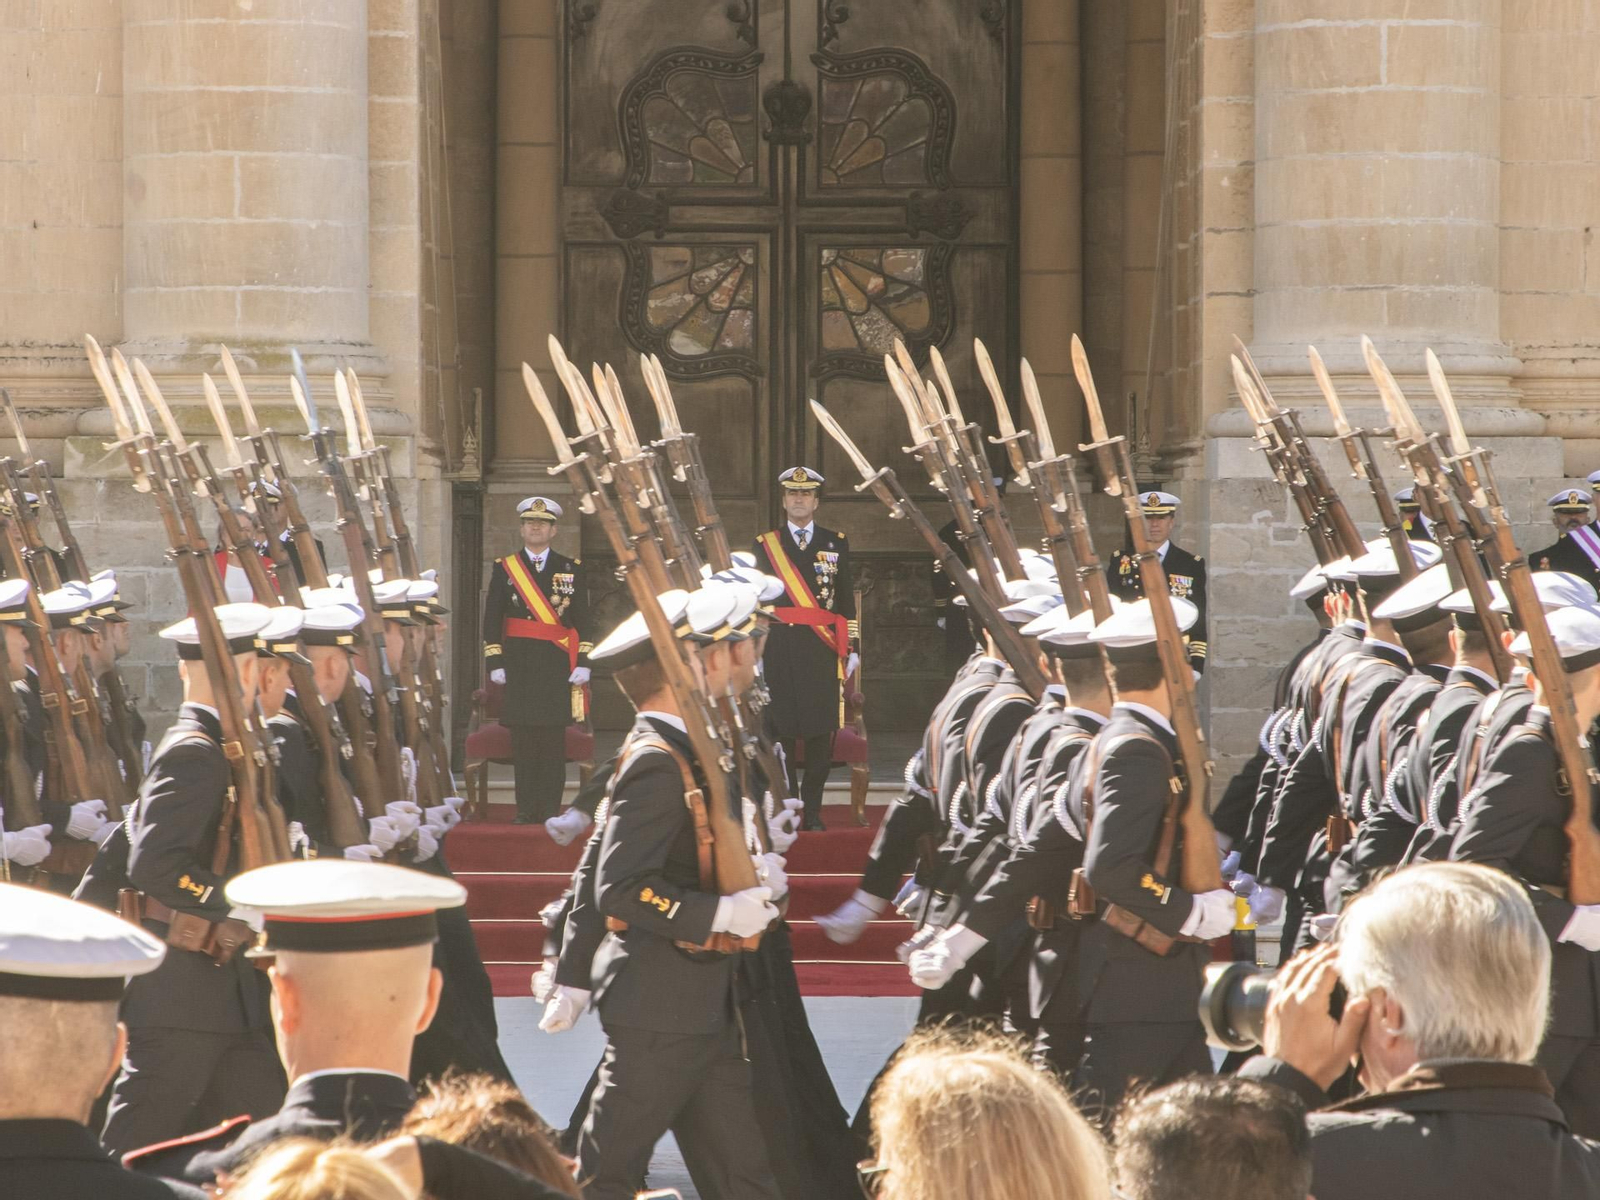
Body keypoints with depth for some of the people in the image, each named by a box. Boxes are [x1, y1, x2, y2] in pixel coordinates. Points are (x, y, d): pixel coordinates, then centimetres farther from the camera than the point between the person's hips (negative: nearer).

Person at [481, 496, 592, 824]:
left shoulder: (571, 569, 9)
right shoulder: (504, 568, 9)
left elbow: (582, 621, 8)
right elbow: (492, 620, 7)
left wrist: (583, 662, -1)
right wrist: (495, 662, -1)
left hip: (557, 664, 0)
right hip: (518, 661, 0)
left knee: (554, 738, -2)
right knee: (522, 738, -1)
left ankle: (552, 808, 1)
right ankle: (526, 809, 2)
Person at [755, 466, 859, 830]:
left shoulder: (836, 544, 12)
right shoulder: (765, 545, 10)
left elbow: (848, 599, 11)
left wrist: (852, 648, 5)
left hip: (822, 649, 0)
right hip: (779, 647, 0)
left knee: (821, 730, -2)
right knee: (781, 728, -2)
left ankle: (813, 810, 4)